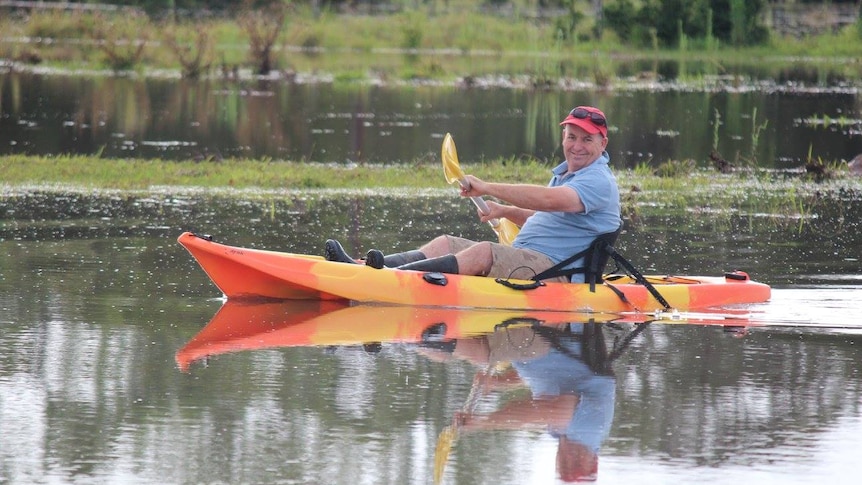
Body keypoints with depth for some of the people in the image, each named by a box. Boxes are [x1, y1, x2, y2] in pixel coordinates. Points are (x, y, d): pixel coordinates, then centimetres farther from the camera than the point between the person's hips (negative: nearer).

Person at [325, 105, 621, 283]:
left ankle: (396, 277, -49)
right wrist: (507, 212, 18)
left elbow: (550, 200, -28)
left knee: (483, 252, -32)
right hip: (525, 261, 10)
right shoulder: (565, 174, 25)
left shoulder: (600, 182, -10)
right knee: (445, 244, -4)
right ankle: (365, 269, -23)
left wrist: (488, 189, -30)